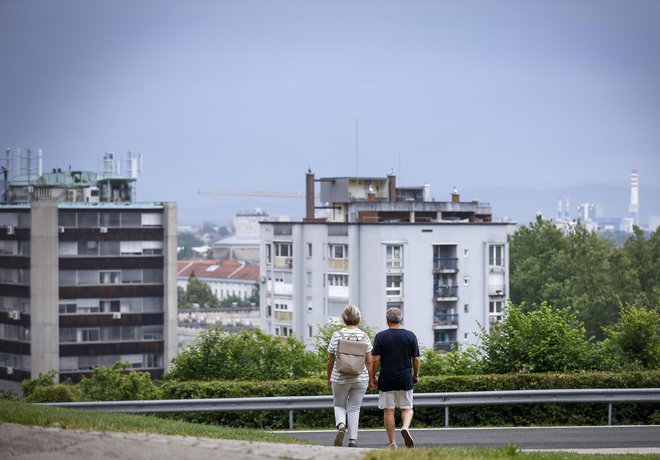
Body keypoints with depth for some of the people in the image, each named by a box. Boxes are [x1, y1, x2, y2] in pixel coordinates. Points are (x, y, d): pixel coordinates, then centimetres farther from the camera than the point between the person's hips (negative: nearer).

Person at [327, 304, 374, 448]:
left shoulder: (337, 335, -5)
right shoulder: (364, 336, -3)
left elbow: (330, 360, -1)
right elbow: (369, 361, -3)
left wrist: (329, 378, 11)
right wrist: (371, 379, 8)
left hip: (340, 378, -1)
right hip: (360, 379, 1)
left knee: (339, 405, 17)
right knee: (354, 409, 11)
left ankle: (341, 426, -11)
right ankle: (353, 439, 5)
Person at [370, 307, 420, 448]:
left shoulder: (380, 336, -4)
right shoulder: (410, 336, 0)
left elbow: (375, 359, -7)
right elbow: (416, 359, 3)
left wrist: (372, 377, 4)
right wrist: (416, 375, 17)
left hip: (386, 380, -1)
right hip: (405, 379, 1)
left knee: (388, 411, 5)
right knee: (407, 408, 11)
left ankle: (392, 443, 5)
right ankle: (405, 427, -18)